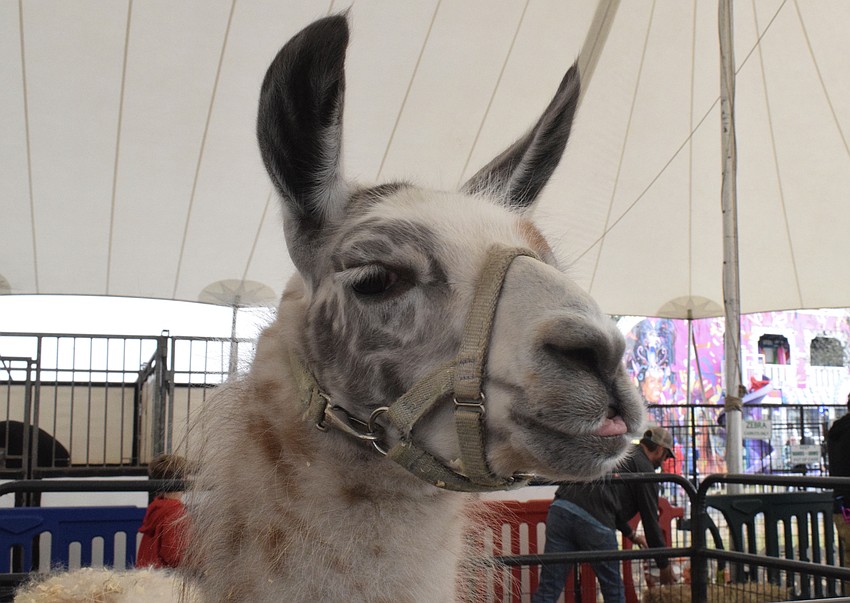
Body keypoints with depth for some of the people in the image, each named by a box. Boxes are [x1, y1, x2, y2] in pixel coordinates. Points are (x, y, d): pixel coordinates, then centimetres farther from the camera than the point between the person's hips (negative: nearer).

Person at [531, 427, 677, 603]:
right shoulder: (644, 468, 10)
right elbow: (651, 519, 9)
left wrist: (630, 534, 52)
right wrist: (664, 565, 20)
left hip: (560, 508, 6)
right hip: (594, 522, -6)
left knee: (548, 589, 3)